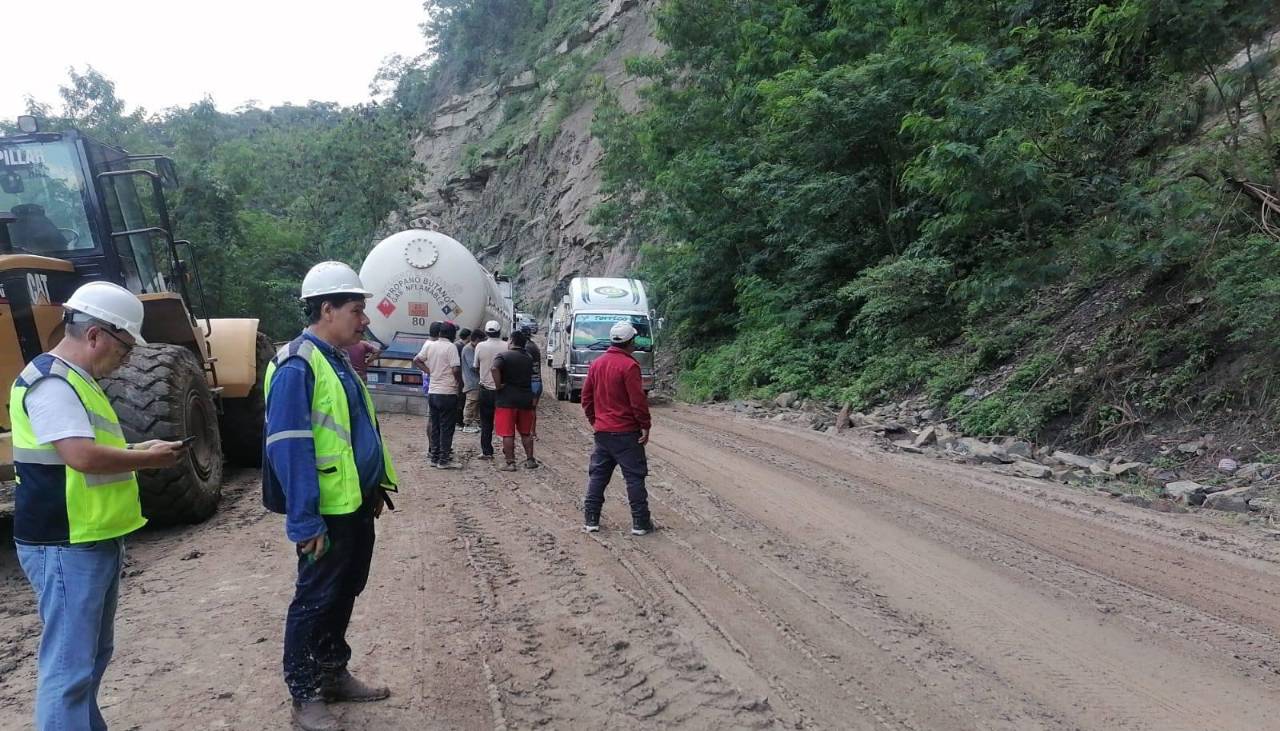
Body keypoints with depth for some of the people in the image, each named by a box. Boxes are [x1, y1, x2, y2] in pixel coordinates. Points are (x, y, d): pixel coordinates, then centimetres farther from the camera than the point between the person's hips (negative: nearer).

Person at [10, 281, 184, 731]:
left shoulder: (77, 380, 15)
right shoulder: (50, 381, -18)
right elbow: (83, 456, -28)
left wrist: (139, 451, 6)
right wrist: (150, 458, -14)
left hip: (95, 540, 11)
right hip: (65, 546, -11)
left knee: (93, 654, 20)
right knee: (68, 665, -5)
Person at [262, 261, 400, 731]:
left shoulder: (338, 360, 11)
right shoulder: (297, 366, -19)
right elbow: (288, 448, -23)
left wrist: (376, 486, 18)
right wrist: (304, 521, -23)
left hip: (356, 504, 9)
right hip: (328, 512, -9)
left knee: (344, 594, 20)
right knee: (316, 600, 5)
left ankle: (334, 674, 36)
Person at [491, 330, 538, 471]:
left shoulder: (503, 356, -8)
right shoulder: (529, 358, 13)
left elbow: (495, 368, -26)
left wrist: (498, 385, -18)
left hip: (506, 399, -5)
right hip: (526, 398, 5)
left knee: (507, 433, -1)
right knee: (526, 432, 15)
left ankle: (510, 463, -2)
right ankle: (530, 460, 17)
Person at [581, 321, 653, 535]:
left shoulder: (596, 363, 8)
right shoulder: (629, 365, -14)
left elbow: (586, 397, 12)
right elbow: (638, 400, -16)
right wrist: (645, 426, -7)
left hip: (602, 431, 6)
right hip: (626, 432, -6)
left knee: (597, 475, 12)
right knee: (634, 477, 2)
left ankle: (591, 520, 15)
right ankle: (640, 523, 6)